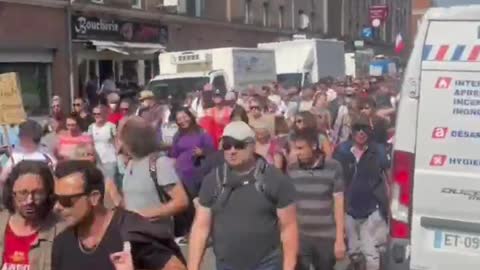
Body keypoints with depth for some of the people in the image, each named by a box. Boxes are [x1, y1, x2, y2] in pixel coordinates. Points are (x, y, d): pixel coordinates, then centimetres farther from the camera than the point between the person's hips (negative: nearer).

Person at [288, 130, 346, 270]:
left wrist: (340, 239, -7)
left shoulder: (333, 168, -6)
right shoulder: (292, 170, 0)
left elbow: (339, 204, -5)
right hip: (299, 236, 1)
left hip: (327, 237, -1)